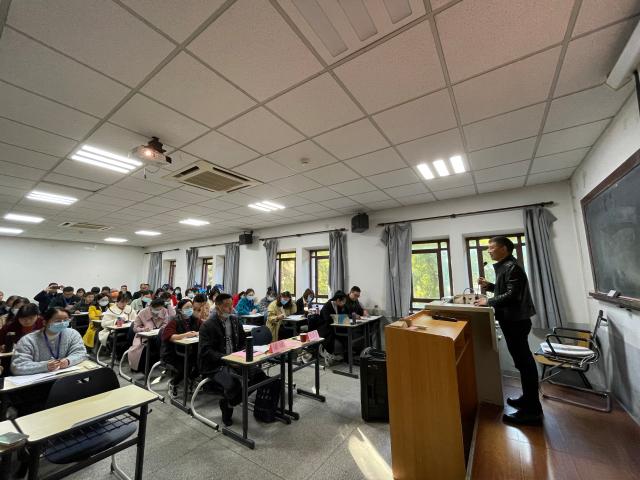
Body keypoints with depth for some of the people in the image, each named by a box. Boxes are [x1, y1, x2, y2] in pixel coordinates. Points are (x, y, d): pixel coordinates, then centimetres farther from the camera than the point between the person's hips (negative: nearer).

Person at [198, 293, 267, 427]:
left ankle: (232, 400, 6)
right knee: (233, 384, -32)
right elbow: (206, 351, -15)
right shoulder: (207, 326, -9)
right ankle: (226, 405, 4)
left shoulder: (235, 321, 8)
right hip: (215, 366, -5)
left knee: (259, 374, -16)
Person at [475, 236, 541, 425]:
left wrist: (489, 302, -19)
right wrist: (489, 286, 8)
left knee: (523, 362, -4)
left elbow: (512, 294, -24)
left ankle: (531, 411, 6)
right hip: (512, 320, 10)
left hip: (516, 321, -10)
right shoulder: (504, 267, 14)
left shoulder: (512, 267, -16)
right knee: (523, 361, 18)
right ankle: (529, 400, 33)